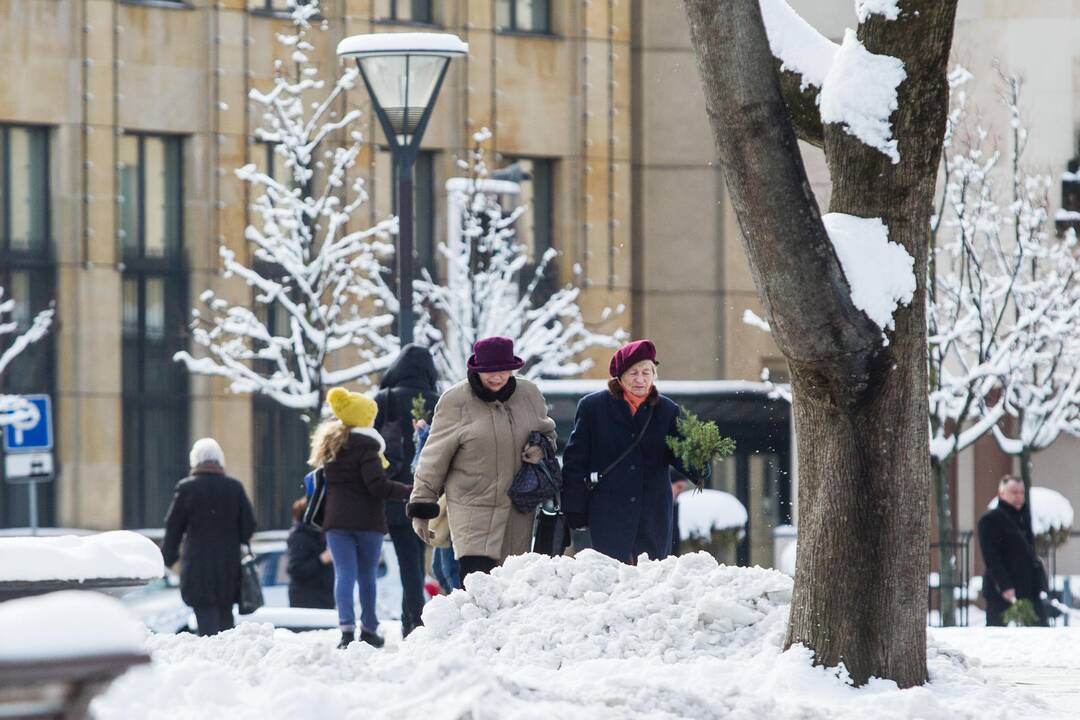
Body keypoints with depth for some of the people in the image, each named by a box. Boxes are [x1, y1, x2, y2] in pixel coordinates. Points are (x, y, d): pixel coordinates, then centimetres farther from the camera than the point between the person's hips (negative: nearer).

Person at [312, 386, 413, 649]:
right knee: (367, 576, 9)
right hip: (367, 520, -4)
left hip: (336, 520, 4)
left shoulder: (331, 445, 12)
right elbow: (377, 485, -16)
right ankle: (369, 629, 16)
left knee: (344, 574, -4)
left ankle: (347, 627, -20)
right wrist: (408, 491, -12)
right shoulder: (365, 445, -11)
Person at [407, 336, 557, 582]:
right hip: (472, 507, -5)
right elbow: (434, 458, 1)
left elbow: (547, 432, 25)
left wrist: (541, 447, 1)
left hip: (518, 512, 5)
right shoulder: (456, 401, -6)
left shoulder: (529, 394, 6)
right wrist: (421, 507, 1)